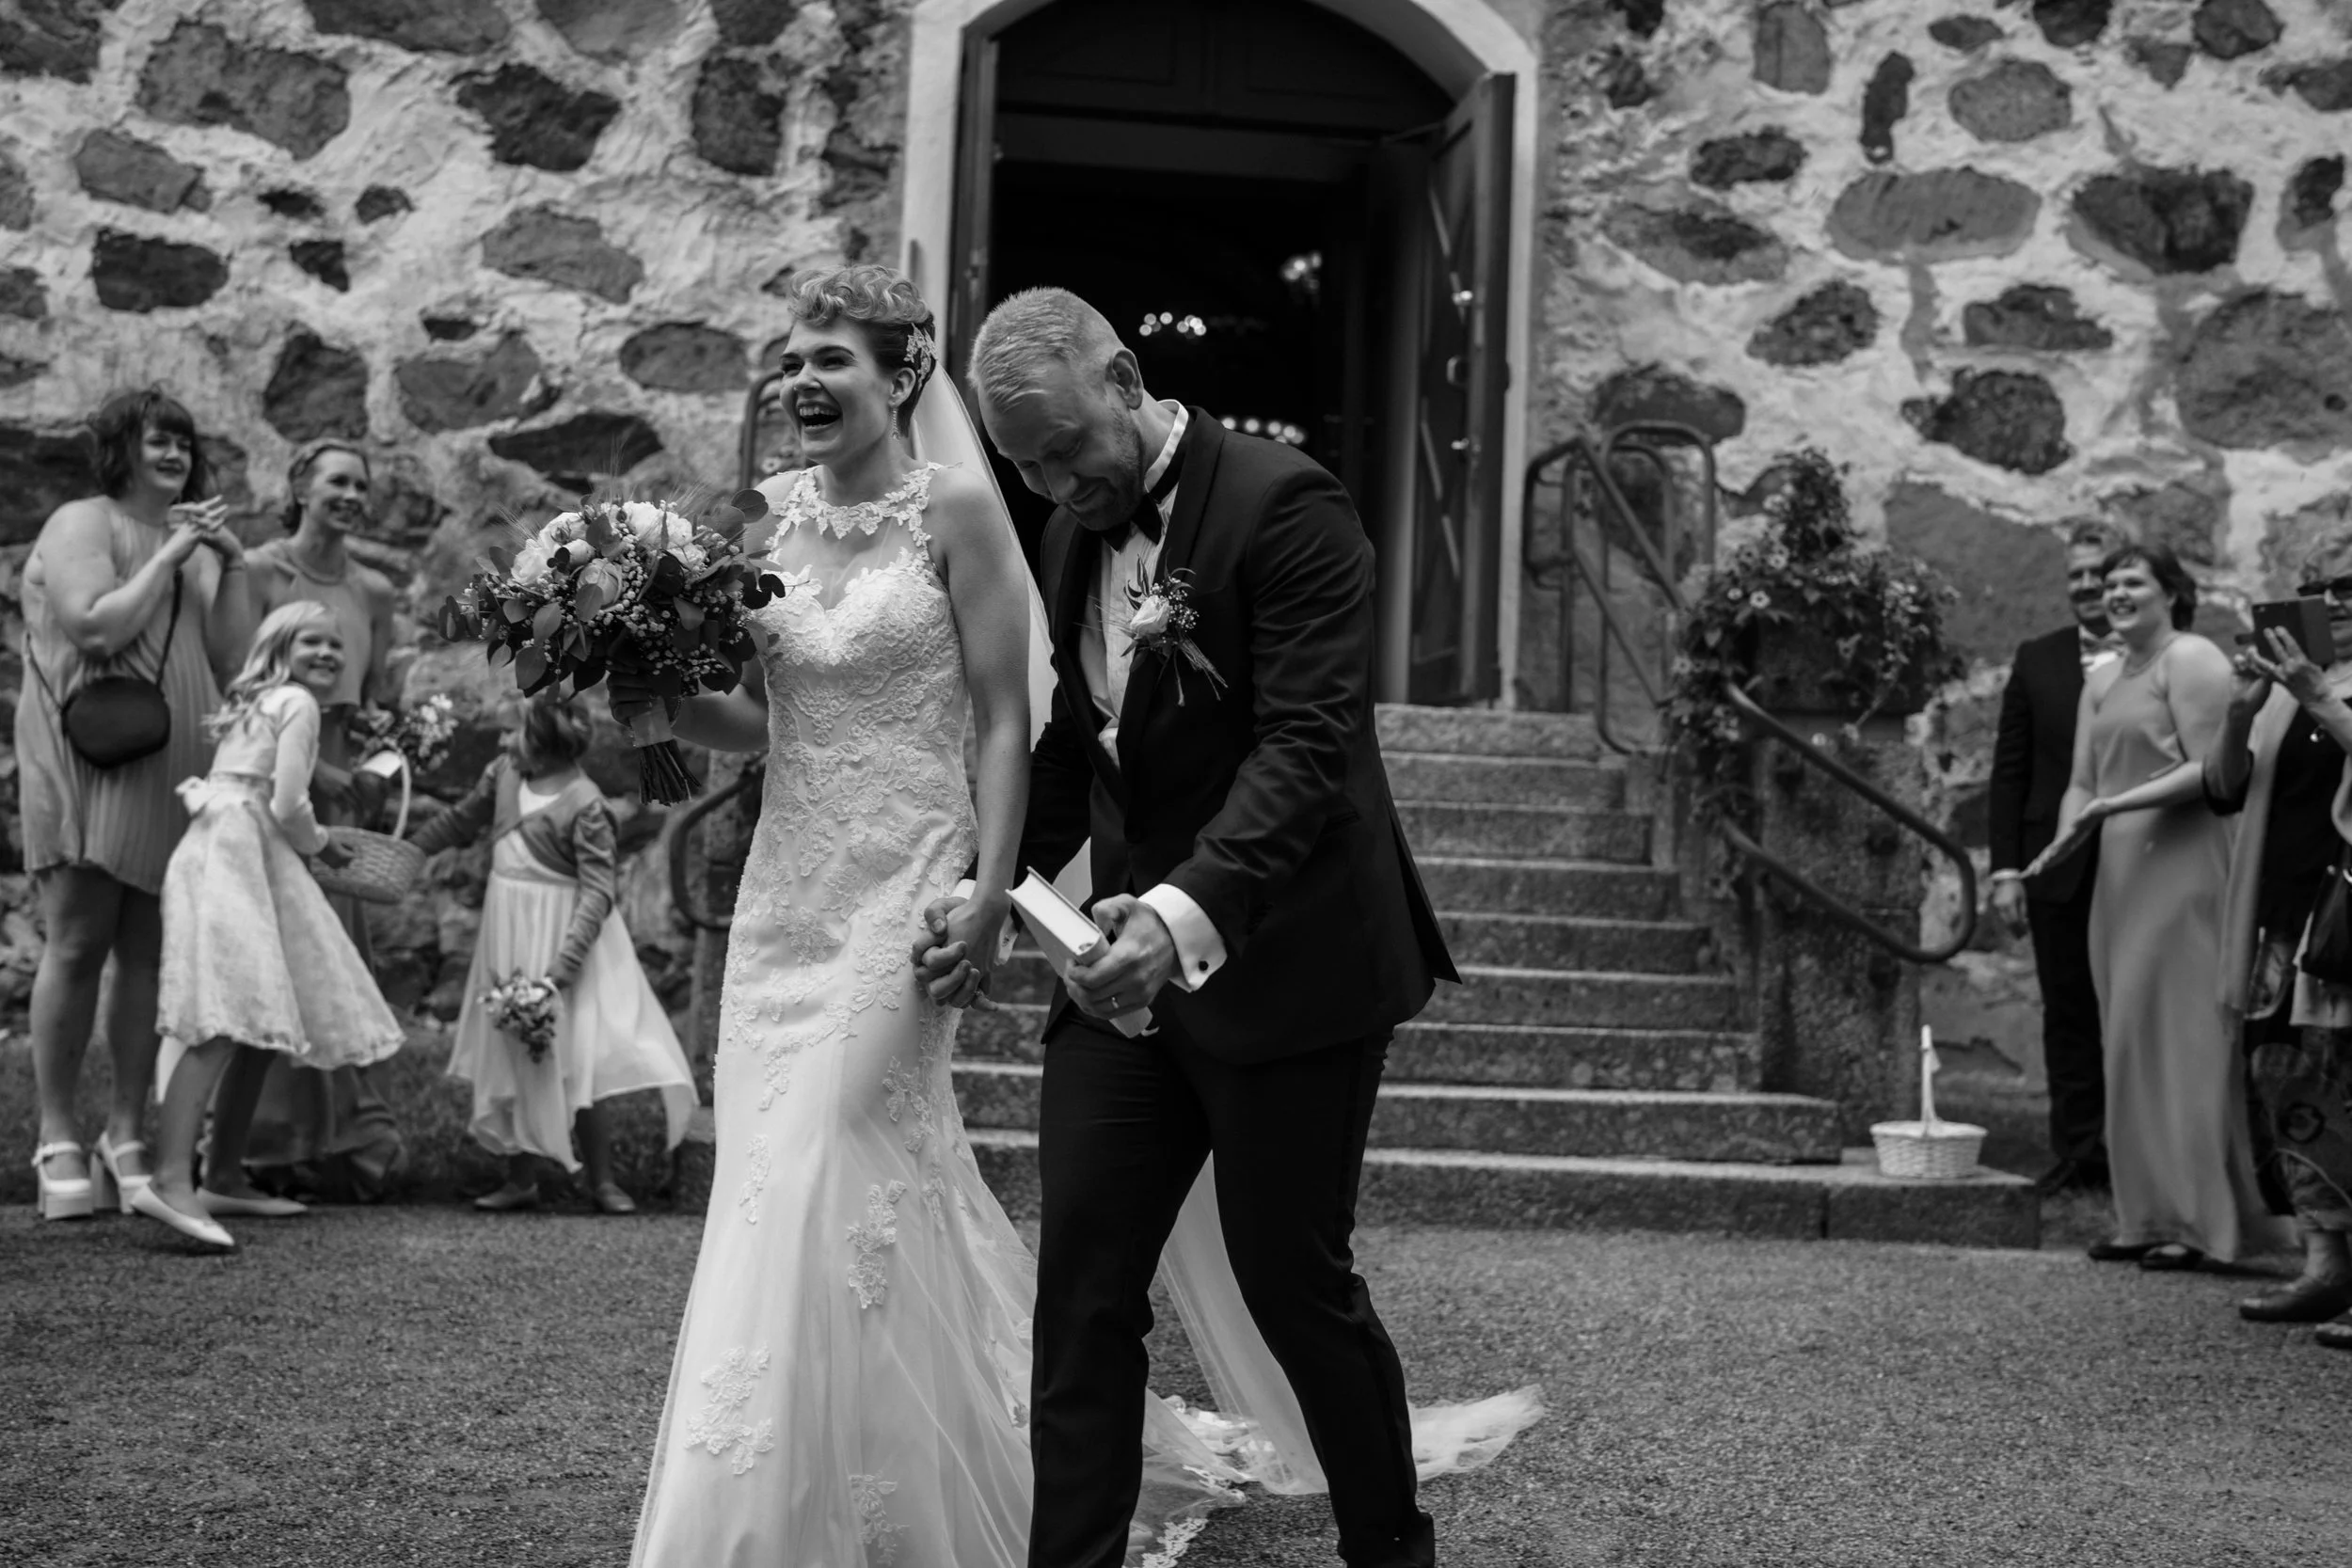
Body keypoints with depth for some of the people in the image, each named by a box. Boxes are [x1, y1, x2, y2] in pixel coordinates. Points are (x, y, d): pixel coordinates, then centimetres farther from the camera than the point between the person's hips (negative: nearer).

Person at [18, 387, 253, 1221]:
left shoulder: (197, 539, 19)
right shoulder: (82, 525, 0)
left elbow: (235, 658, 11)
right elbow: (98, 628, -16)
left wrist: (231, 563, 2)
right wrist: (170, 555, -9)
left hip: (173, 775, 5)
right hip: (87, 758, -5)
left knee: (150, 955, 1)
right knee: (77, 944, -6)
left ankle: (126, 1133, 6)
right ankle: (57, 1136, 0)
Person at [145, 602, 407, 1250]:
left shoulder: (251, 706, 25)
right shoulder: (298, 703, -3)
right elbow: (288, 806, -11)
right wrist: (323, 848, 6)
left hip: (220, 850, 10)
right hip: (239, 853, -10)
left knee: (256, 1019, 12)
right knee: (228, 1019, -21)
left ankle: (223, 1177, 15)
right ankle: (171, 1180, -33)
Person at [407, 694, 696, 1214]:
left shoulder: (583, 804, -18)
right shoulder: (504, 774, 1)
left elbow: (599, 891, -19)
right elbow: (461, 820, 18)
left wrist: (562, 966, -25)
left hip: (558, 936, -7)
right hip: (506, 937, 7)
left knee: (570, 1063, -5)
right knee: (506, 1058, 9)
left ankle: (601, 1179, 8)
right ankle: (521, 1179, 19)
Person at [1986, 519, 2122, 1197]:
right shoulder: (2036, 659, 7)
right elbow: (2009, 771, 6)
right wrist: (2006, 869, 0)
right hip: (2059, 868, 2)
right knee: (2068, 1014, 7)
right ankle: (2077, 1149, 14)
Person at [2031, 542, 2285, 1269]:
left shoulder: (2191, 660, -6)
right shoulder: (2101, 681, 19)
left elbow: (2209, 769, -13)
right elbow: (2083, 782, 18)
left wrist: (2117, 804, -17)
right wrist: (2065, 835, -1)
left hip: (2182, 867, -8)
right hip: (2121, 874, 8)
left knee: (2179, 1035, -8)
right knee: (2130, 1042, 7)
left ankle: (2198, 1218, -3)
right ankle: (2149, 1217, 11)